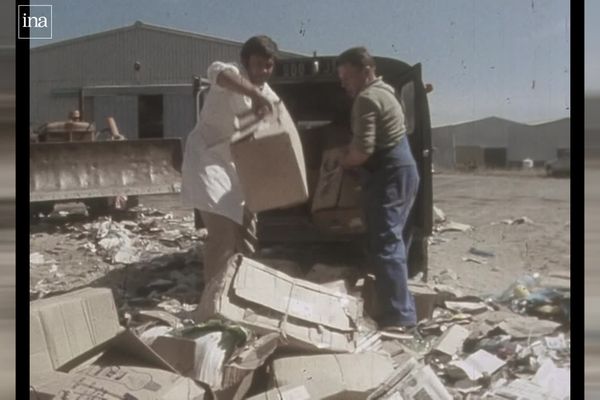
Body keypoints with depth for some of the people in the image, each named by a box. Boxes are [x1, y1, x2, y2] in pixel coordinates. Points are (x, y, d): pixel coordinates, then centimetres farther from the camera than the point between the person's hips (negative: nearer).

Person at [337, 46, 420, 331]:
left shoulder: (366, 98, -13)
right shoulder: (382, 91, 20)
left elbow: (363, 149, -22)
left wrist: (343, 161, -3)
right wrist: (349, 154, 16)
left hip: (389, 175, -11)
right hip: (400, 171, 11)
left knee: (384, 246, -11)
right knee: (390, 242, 14)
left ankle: (399, 317, -11)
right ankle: (402, 311, 19)